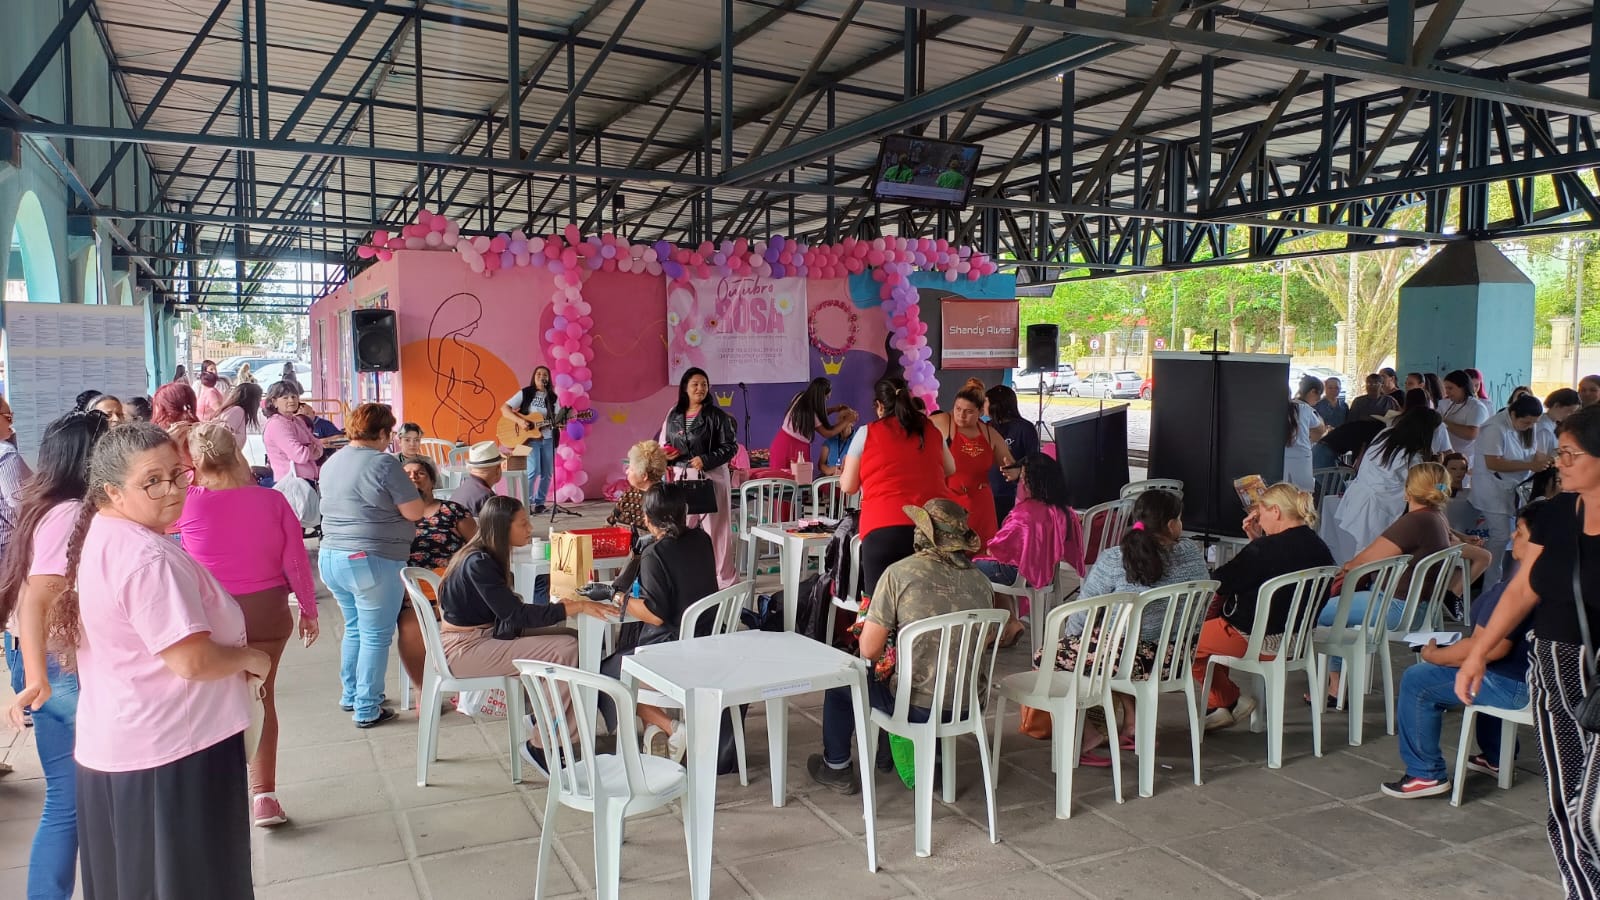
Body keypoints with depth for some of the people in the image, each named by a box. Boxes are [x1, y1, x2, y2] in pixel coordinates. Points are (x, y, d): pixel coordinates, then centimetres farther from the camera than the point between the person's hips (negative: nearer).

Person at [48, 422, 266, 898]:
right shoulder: (148, 557, -25)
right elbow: (193, 662, -27)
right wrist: (251, 658, -9)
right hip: (172, 752, -10)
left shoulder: (99, 537, 7)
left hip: (115, 745, 10)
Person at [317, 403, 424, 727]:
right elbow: (414, 512, -13)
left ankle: (349, 696, 32)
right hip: (373, 562, -8)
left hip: (330, 558, 8)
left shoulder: (331, 463, 9)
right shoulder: (384, 464, -15)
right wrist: (404, 488, 5)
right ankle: (367, 709, 9)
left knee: (354, 628, 22)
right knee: (375, 636, 3)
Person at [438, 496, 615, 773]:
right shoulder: (478, 564, -21)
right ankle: (540, 747, -8)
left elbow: (508, 610, 8)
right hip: (464, 649, -9)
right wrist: (577, 606, -26)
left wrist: (560, 605, -6)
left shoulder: (486, 557, 7)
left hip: (485, 636, 9)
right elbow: (516, 614, -25)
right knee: (567, 652, -19)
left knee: (570, 637, -5)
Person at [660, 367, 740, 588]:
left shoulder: (716, 415, -5)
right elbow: (663, 444, 17)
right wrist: (666, 454, -6)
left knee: (716, 529, 0)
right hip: (682, 478, 4)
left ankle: (725, 581, 9)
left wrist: (706, 460, -19)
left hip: (711, 478, -4)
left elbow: (731, 446, -7)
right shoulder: (673, 415, 8)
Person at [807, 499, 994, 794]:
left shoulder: (900, 573, -15)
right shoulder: (981, 580, -1)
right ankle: (888, 752, 49)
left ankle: (837, 768, 35)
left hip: (919, 706, -5)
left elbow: (868, 650, -14)